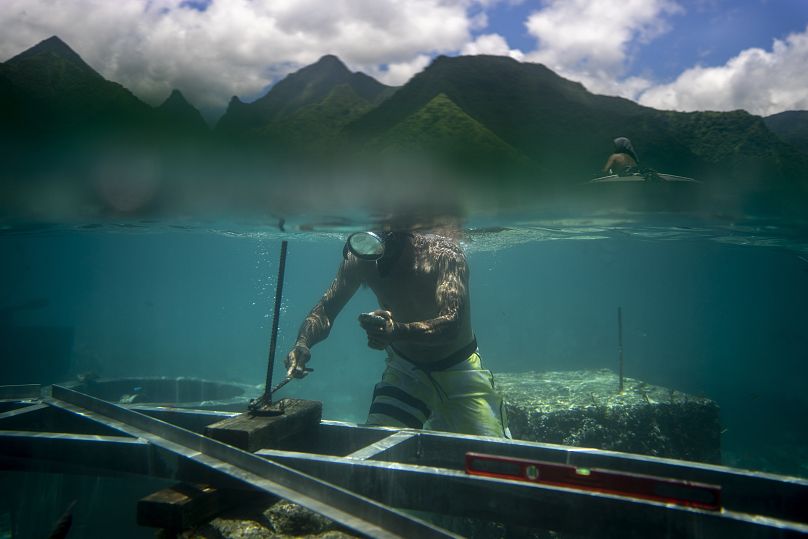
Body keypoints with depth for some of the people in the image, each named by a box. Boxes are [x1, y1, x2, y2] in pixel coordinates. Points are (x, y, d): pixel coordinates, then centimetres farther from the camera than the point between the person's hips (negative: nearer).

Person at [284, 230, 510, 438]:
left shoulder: (443, 253, -29)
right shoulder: (360, 260, -16)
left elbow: (452, 326, -41)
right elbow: (325, 310, -9)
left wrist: (397, 331, -60)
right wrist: (303, 342, -31)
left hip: (457, 369, -3)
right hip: (403, 368, 3)